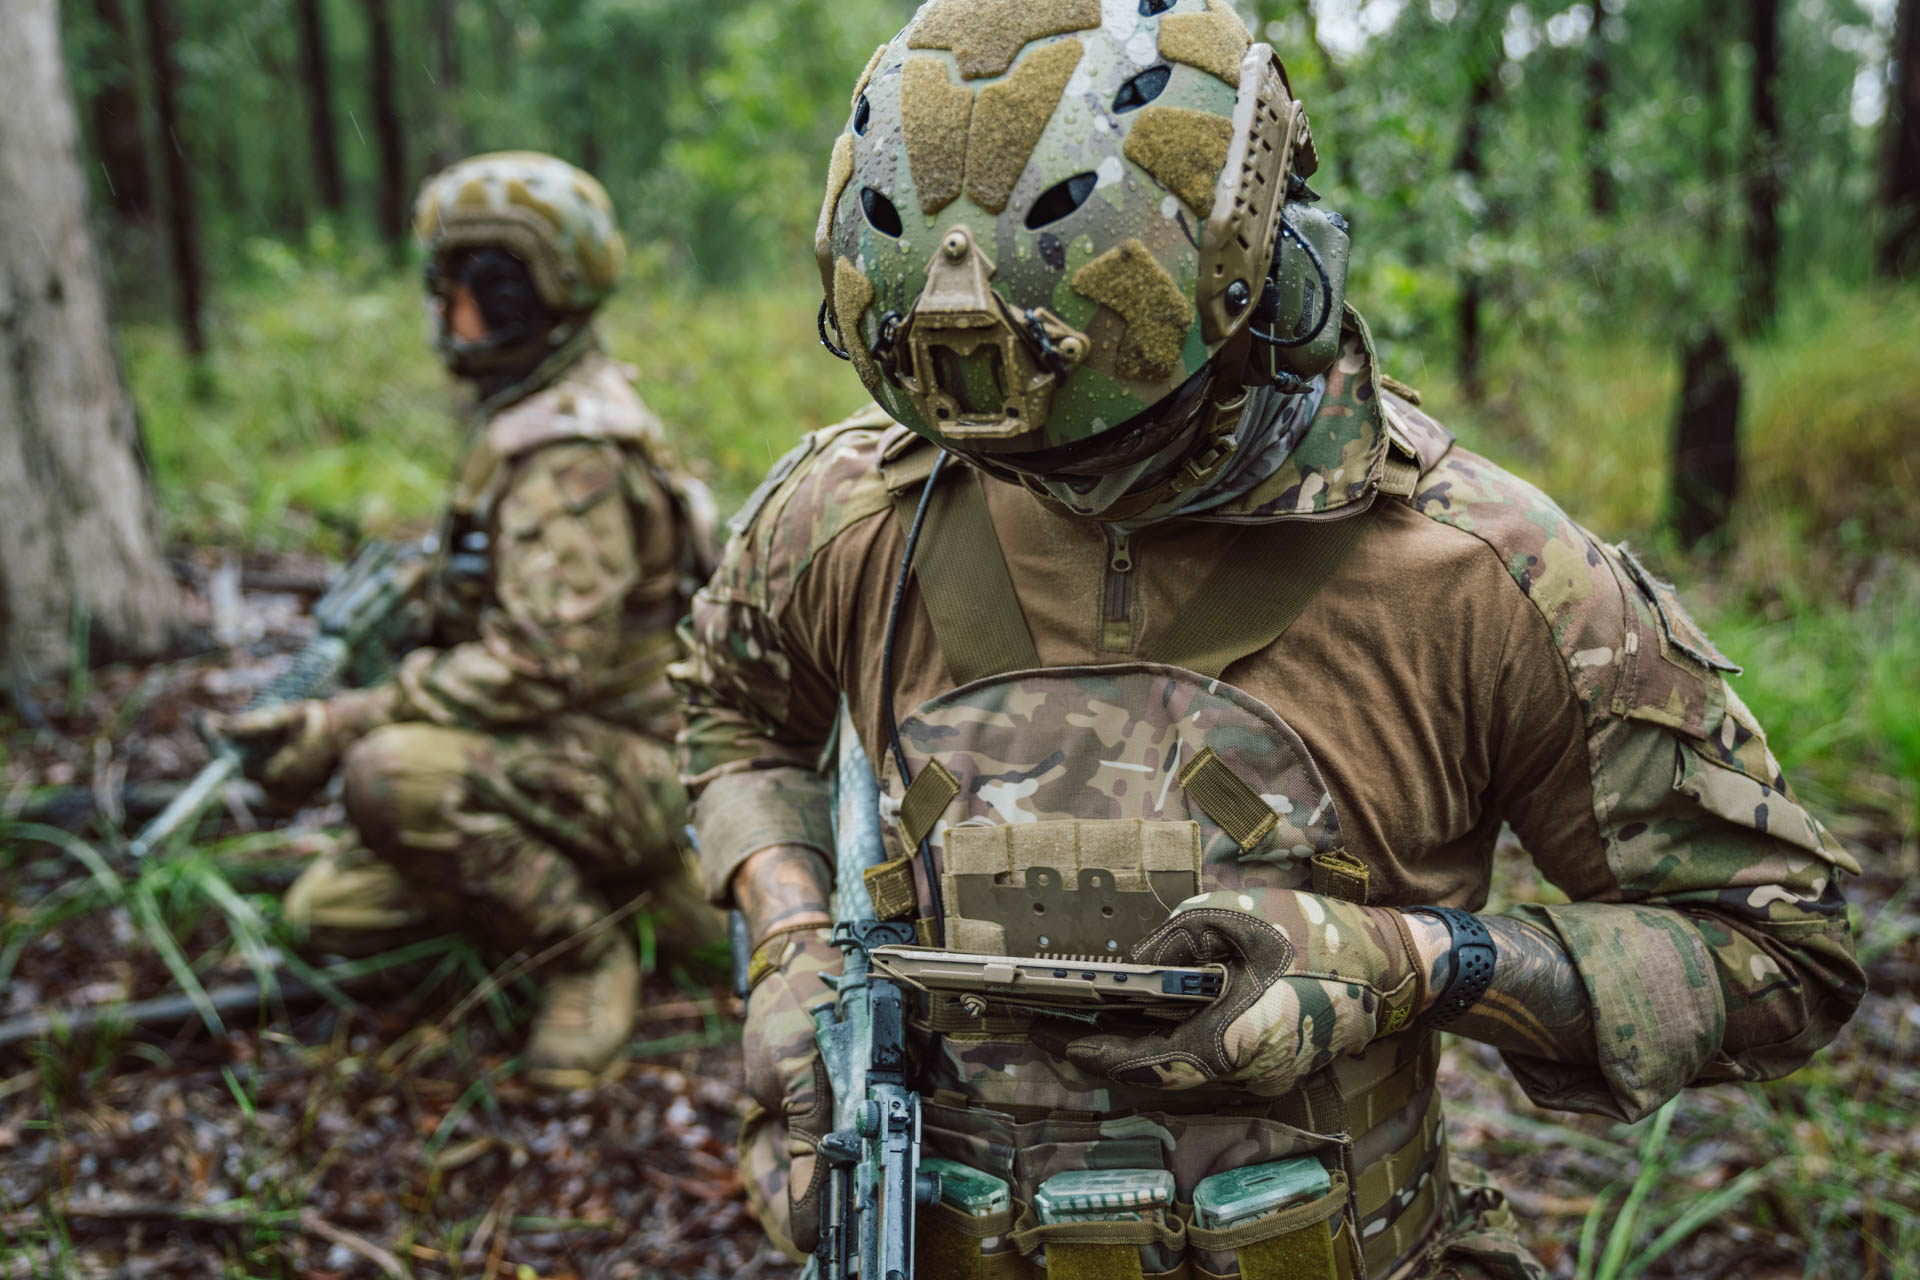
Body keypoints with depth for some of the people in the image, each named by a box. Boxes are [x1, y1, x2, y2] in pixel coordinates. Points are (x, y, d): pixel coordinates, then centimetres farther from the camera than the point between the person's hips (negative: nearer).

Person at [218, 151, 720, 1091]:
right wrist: (342, 712, 8)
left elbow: (544, 664, -28)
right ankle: (604, 884, 13)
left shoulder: (572, 455, -21)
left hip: (628, 770, -10)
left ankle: (588, 951, -10)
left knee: (393, 775, -33)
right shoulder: (520, 422, 12)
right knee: (329, 910, 6)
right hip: (557, 757, 10)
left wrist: (346, 722, -24)